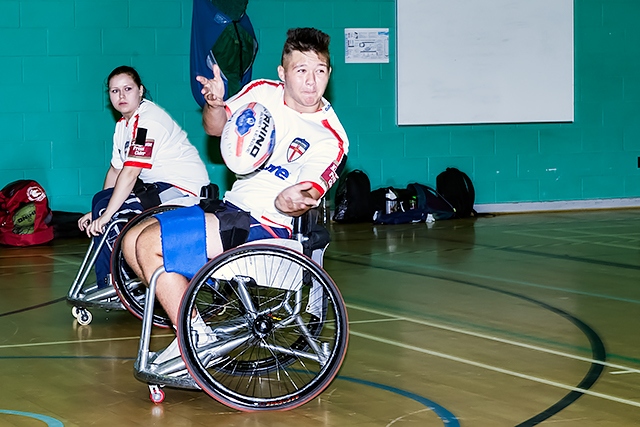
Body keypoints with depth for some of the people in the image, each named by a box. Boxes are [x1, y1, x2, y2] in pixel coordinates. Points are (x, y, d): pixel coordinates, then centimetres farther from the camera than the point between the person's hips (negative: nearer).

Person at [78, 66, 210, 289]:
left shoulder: (148, 121, -19)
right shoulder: (123, 124, 13)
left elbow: (130, 172, -27)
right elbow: (116, 170, 12)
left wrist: (106, 214, -29)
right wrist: (98, 212, 6)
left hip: (183, 187, -11)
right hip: (160, 184, 11)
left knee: (109, 211, -20)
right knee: (101, 202, 8)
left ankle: (110, 285, -5)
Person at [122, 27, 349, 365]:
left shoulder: (331, 138, -13)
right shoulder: (262, 91, 2)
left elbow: (306, 197, -18)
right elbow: (216, 128, 16)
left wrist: (288, 202, -43)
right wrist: (215, 105, -8)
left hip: (263, 229, -8)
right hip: (231, 207, 8)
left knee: (149, 244, -20)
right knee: (132, 242, 4)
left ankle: (196, 341, -11)